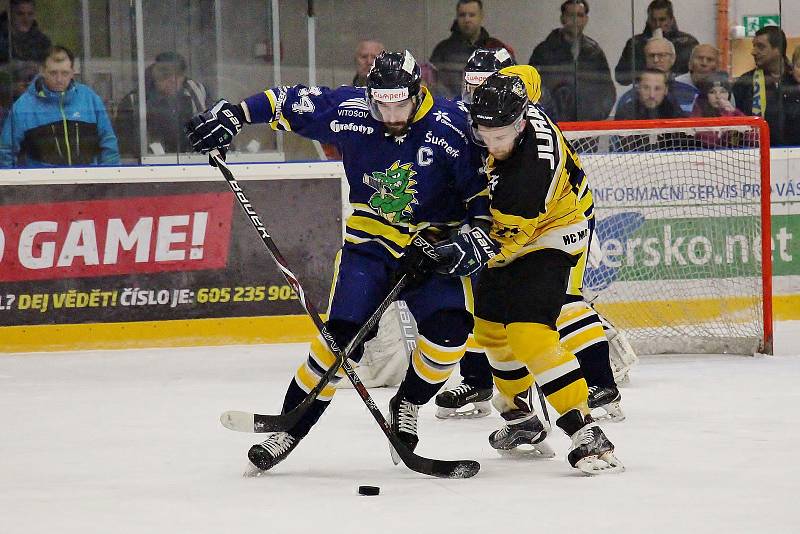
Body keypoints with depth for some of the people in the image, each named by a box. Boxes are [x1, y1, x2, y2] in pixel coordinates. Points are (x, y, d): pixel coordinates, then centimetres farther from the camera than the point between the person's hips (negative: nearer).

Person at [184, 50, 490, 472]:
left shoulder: (451, 127, -19)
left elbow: (485, 188, -10)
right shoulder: (349, 111, -13)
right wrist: (232, 115, -4)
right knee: (344, 334, -15)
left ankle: (407, 405, 5)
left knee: (449, 327, -23)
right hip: (369, 239, 1)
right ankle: (290, 427, -2)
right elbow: (289, 102, 0)